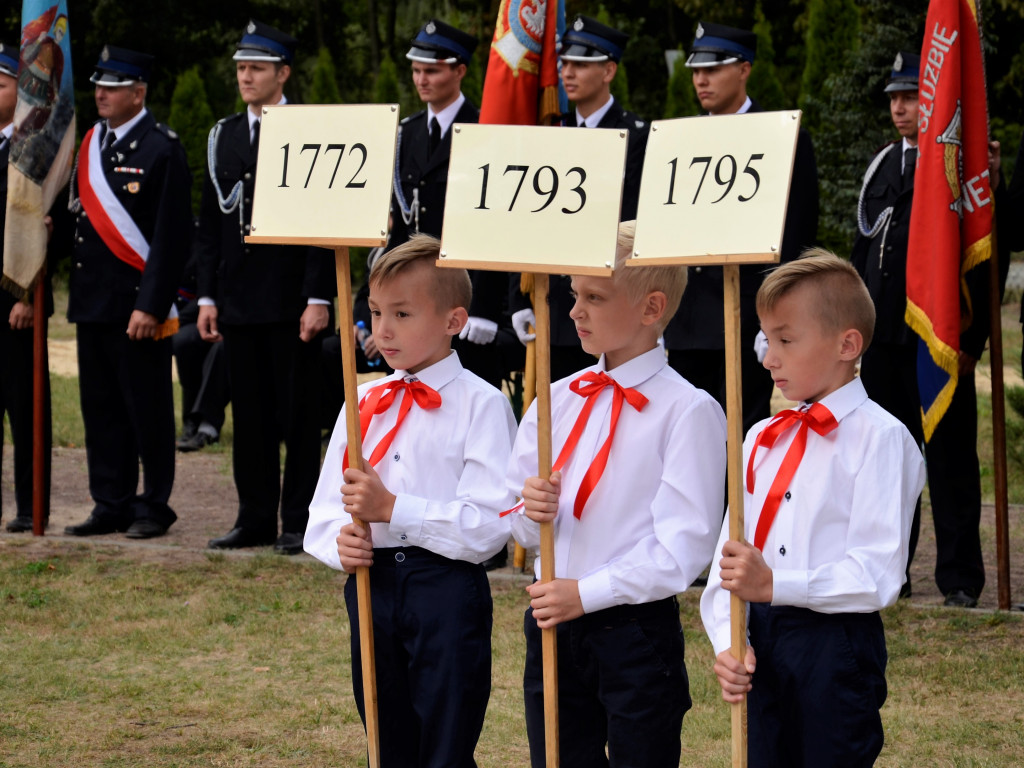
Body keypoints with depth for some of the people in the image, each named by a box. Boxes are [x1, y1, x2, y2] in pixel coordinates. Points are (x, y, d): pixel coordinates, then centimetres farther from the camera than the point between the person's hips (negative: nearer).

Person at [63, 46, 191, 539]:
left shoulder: (162, 150, -10)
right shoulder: (89, 145, 13)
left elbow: (171, 237, -13)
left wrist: (150, 307, -17)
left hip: (138, 302, -7)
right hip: (92, 302, 7)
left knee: (147, 409, 0)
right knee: (100, 407, 10)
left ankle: (153, 507, 8)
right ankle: (111, 505, 17)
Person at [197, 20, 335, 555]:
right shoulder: (224, 136, 12)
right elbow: (210, 224, 14)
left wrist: (318, 299, -13)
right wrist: (207, 296, 8)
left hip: (291, 302, -5)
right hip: (239, 300, 6)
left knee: (297, 413, 0)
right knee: (249, 414, 9)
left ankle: (300, 521, 5)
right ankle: (255, 520, 15)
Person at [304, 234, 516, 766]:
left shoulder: (480, 404, -7)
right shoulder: (363, 403, 11)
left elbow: (488, 525, -16)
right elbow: (324, 508, 12)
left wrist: (392, 509, -20)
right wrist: (339, 542, -10)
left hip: (446, 588, -6)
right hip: (371, 586, 6)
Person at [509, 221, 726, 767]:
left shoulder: (687, 411, -9)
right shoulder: (557, 401, 10)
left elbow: (681, 549, -15)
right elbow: (519, 530, 15)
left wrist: (586, 593, -18)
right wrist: (532, 511, -8)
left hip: (636, 631, -6)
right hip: (552, 627, 6)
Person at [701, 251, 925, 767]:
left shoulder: (879, 439, -7)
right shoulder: (762, 439, 14)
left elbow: (876, 575, -15)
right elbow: (728, 554, 11)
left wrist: (773, 584, -23)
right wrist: (727, 643, -5)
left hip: (834, 645, -6)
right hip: (759, 645, 6)